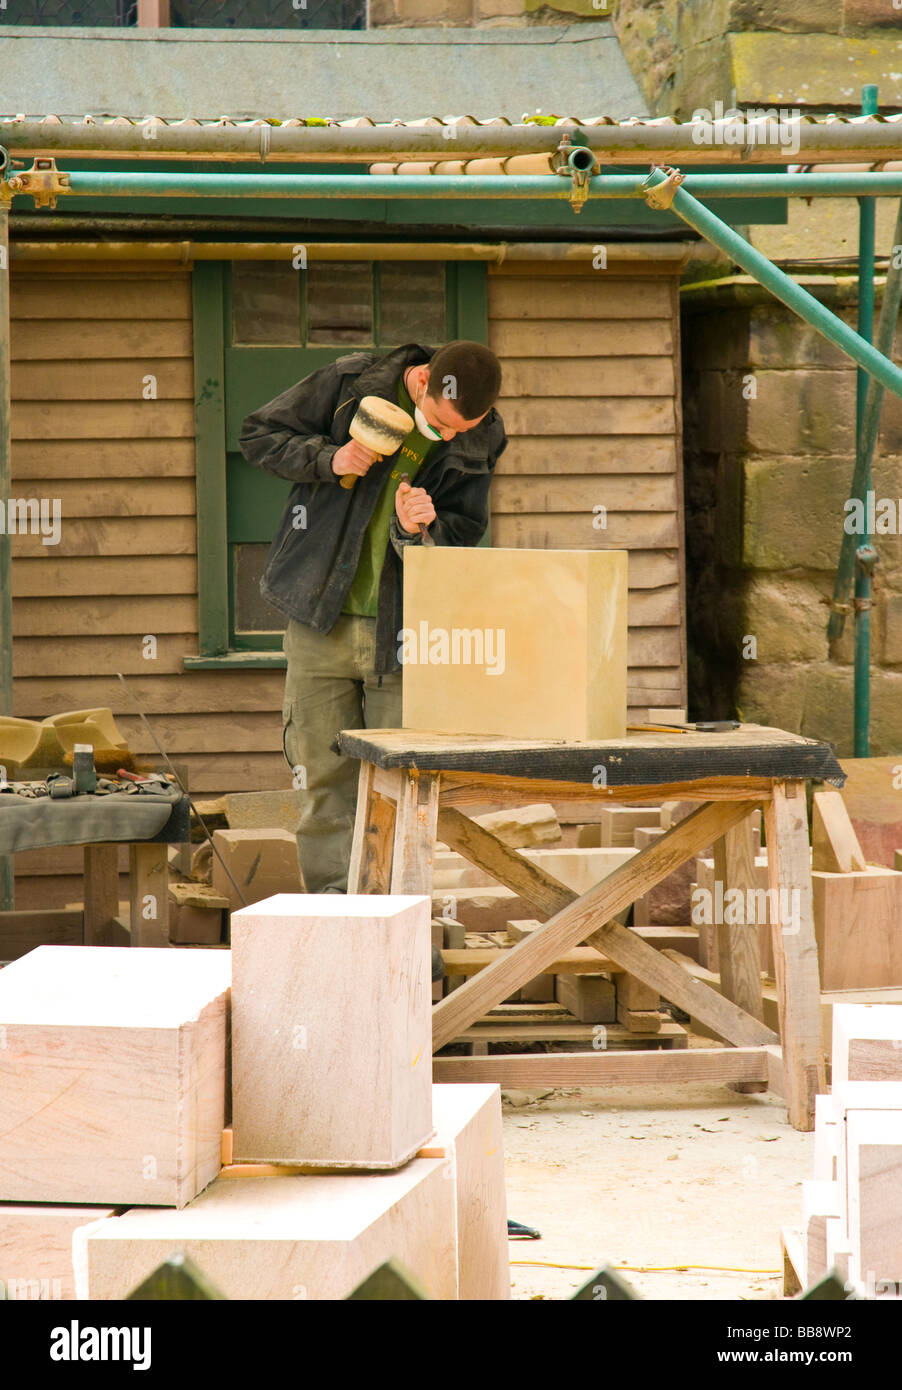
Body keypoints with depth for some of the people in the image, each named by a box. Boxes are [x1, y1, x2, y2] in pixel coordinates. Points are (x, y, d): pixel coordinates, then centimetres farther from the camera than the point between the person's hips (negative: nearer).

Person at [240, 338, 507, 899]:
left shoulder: (478, 444, -1)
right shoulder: (350, 384, -6)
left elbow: (464, 535, 3)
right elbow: (260, 435, 2)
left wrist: (418, 529, -19)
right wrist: (328, 460, -15)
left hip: (403, 632, 1)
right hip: (322, 622, -1)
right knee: (326, 782, 1)